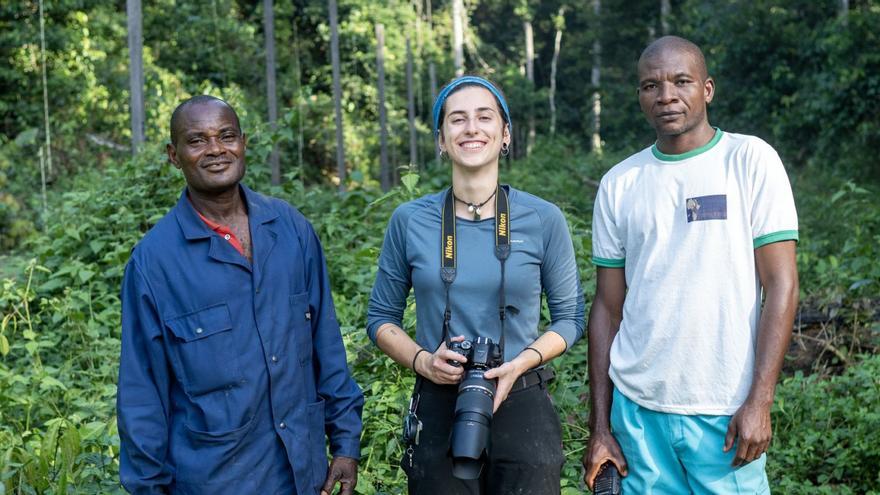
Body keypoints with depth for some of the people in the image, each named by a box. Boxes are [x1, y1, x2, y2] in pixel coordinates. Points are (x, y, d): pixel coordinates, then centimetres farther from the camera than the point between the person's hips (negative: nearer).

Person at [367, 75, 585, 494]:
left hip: (522, 408, 0)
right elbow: (381, 318, 8)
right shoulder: (410, 221, -1)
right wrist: (421, 360, -11)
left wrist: (521, 364, -12)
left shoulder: (543, 220, -3)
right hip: (438, 411, 1)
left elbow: (569, 316, 5)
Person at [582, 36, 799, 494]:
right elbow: (607, 308, 8)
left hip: (727, 412, -2)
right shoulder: (619, 183, 6)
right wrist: (599, 426, 5)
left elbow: (781, 285, -5)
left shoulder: (750, 160, -2)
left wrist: (759, 402, -12)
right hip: (636, 406, 2)